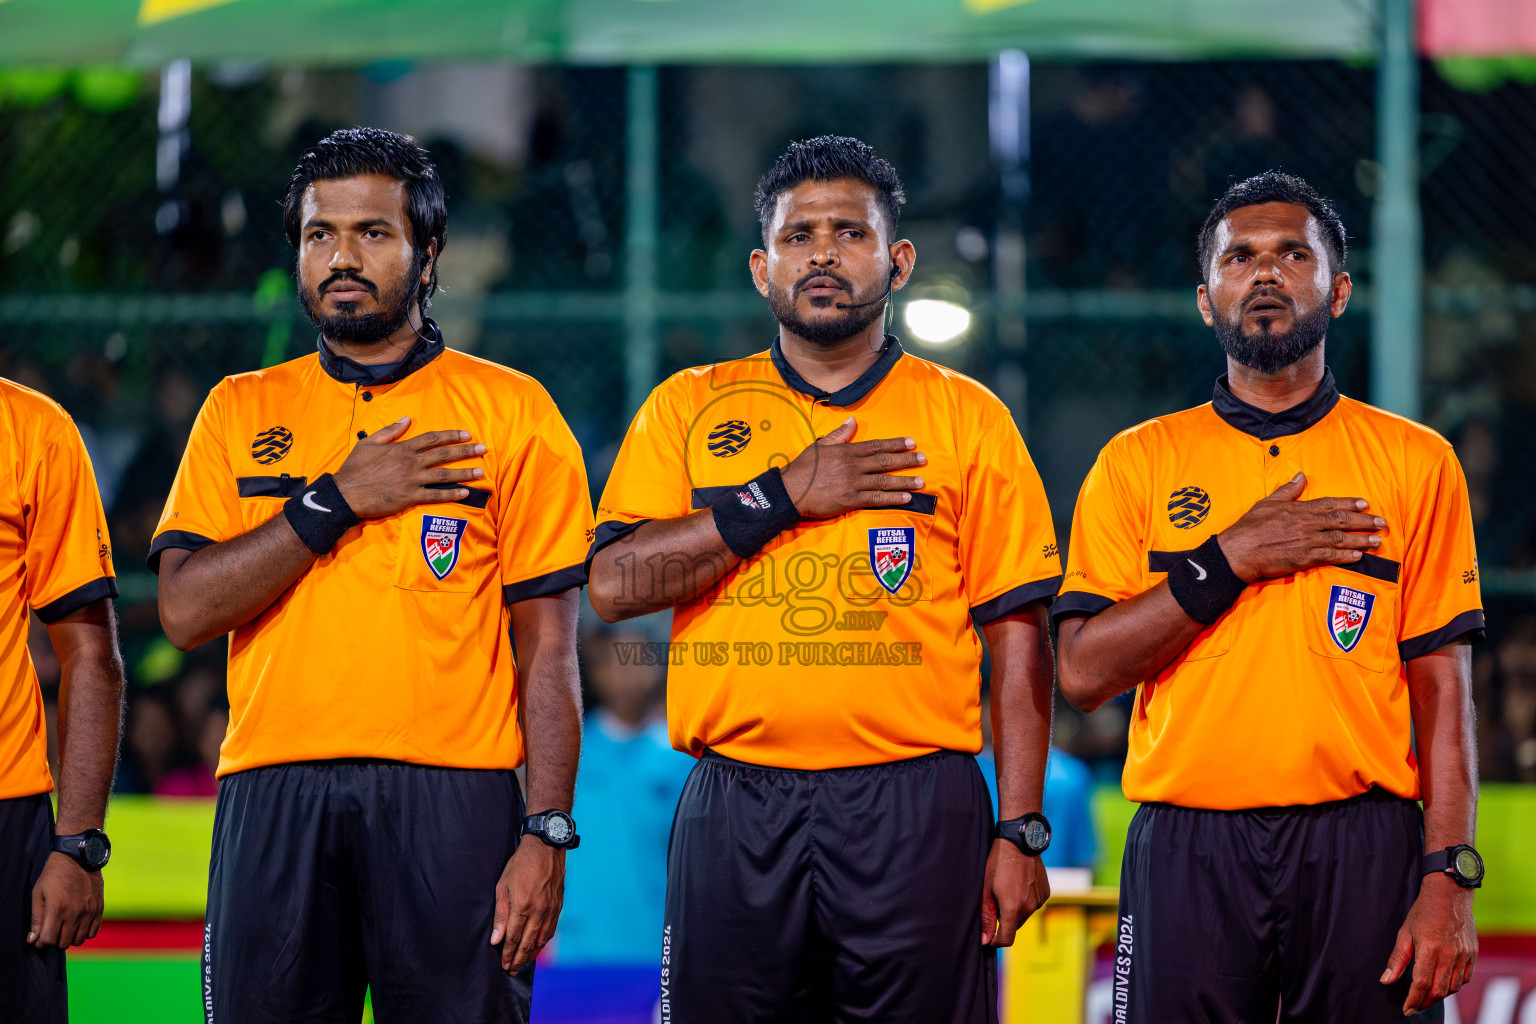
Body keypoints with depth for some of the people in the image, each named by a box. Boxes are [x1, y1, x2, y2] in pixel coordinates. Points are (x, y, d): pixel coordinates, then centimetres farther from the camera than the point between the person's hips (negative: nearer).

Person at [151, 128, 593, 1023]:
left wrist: (548, 835, -8)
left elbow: (548, 649, 2)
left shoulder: (513, 412, 6)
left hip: (452, 803, -2)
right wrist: (338, 500, -6)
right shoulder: (242, 412, 14)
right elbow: (186, 611, 2)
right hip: (274, 800, 2)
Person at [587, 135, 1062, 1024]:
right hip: (736, 812, 1)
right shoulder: (688, 409, 12)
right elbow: (614, 583, -1)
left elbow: (1019, 638, 5)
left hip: (916, 813, -1)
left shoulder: (970, 419, 8)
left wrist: (1021, 830, -3)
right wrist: (784, 498, -8)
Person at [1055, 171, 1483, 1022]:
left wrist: (1449, 882, -7)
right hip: (1187, 855, 0)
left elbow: (1441, 690, 3)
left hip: (1361, 853, 0)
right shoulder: (1137, 464, 9)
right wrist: (1231, 559, -9)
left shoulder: (1416, 463, 8)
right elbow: (1085, 672, 0)